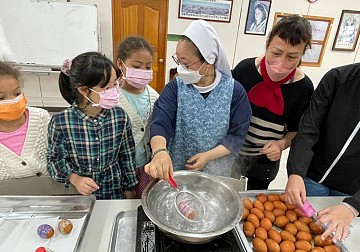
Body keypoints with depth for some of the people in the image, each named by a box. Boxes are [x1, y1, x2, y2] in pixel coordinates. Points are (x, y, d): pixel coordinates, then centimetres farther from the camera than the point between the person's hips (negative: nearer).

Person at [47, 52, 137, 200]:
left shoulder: (120, 116, -16)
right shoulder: (60, 122, -21)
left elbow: (127, 155, -5)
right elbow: (55, 160, -7)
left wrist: (130, 189, 3)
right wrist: (75, 178, -25)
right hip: (77, 193, -1)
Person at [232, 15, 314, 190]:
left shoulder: (303, 87, -13)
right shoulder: (245, 68, -16)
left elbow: (296, 130, 1)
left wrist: (282, 144, -18)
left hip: (267, 158, 1)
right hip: (232, 150, 0)